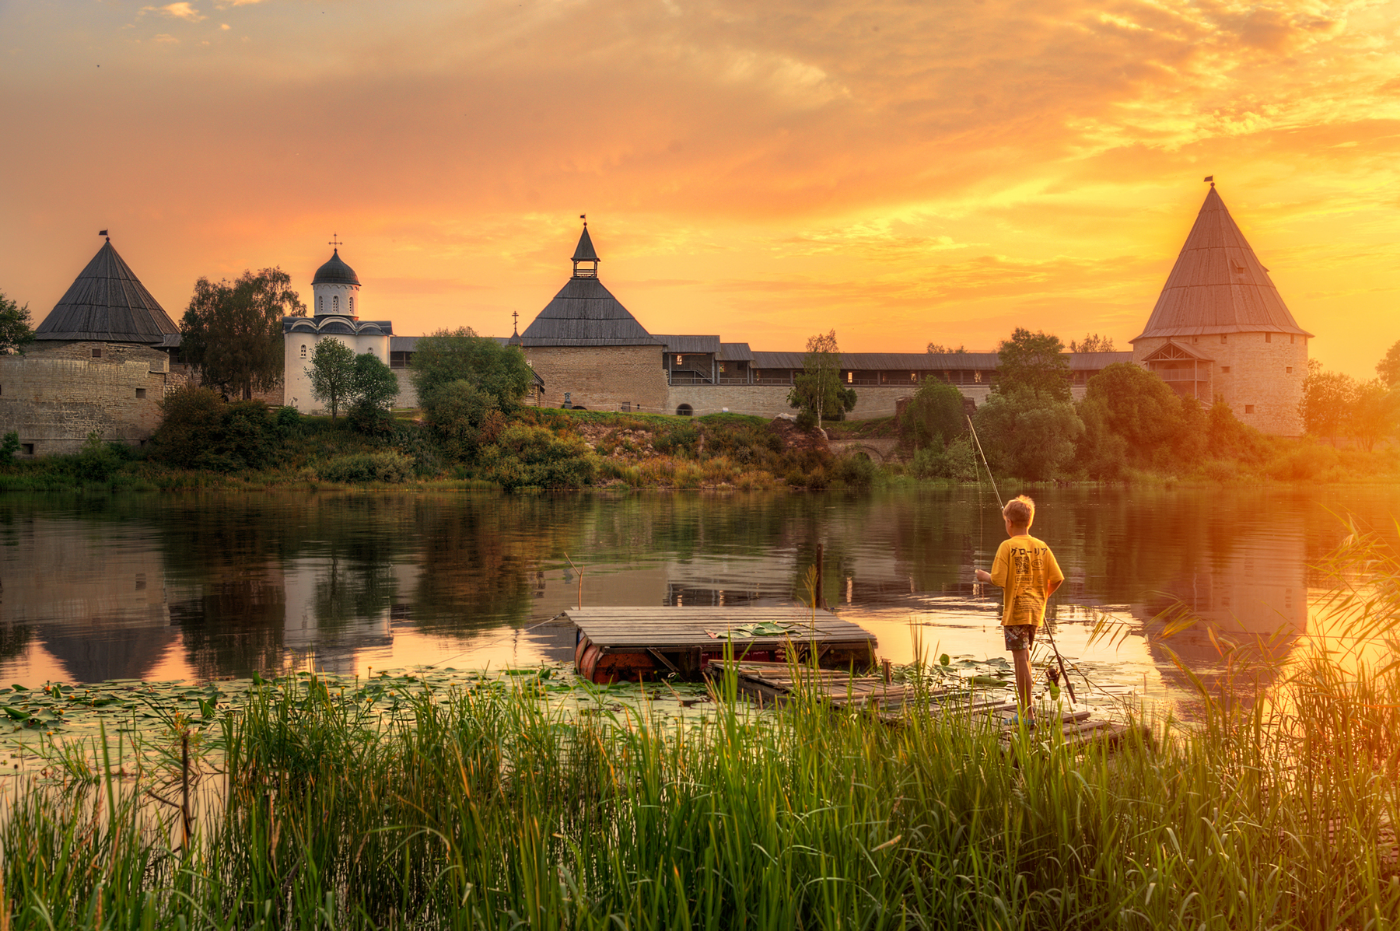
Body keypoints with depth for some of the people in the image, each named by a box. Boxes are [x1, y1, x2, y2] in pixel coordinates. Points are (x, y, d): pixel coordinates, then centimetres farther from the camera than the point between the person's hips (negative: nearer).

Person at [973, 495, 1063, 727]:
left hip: (1015, 610, -6)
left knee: (1020, 659, -5)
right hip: (1035, 611, 6)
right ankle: (1027, 707, 22)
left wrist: (985, 576, 5)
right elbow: (1057, 578, 5)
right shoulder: (1042, 547, 6)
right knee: (1024, 658, 18)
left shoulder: (1008, 546, -10)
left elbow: (999, 580, -16)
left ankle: (1028, 715, -5)